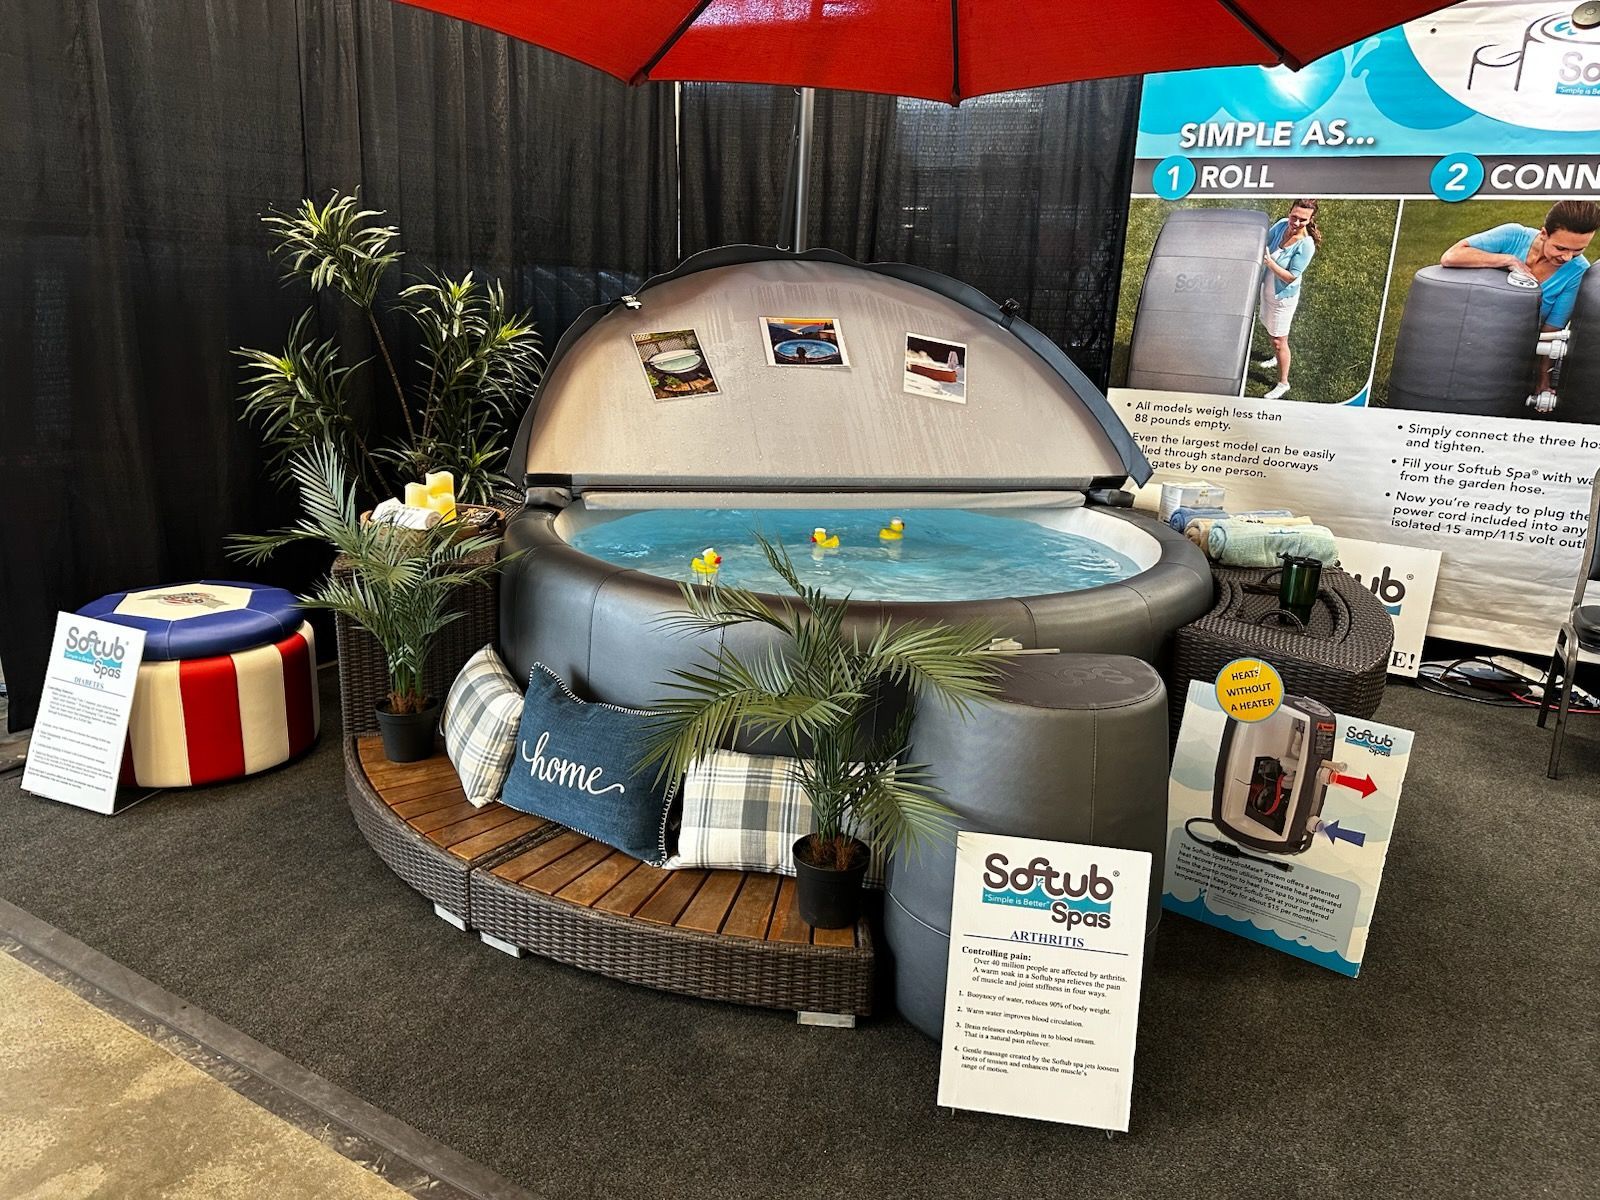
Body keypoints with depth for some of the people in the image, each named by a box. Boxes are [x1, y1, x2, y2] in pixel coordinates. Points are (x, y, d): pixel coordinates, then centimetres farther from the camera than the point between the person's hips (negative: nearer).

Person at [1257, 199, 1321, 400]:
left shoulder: (1306, 245, -29)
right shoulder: (1281, 225, -14)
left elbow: (1291, 277, -26)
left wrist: (1269, 262, -38)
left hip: (1283, 297, -7)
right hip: (1267, 290, 7)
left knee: (1279, 341, 3)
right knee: (1268, 327, 29)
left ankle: (1283, 384, 18)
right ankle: (1277, 358, 57)